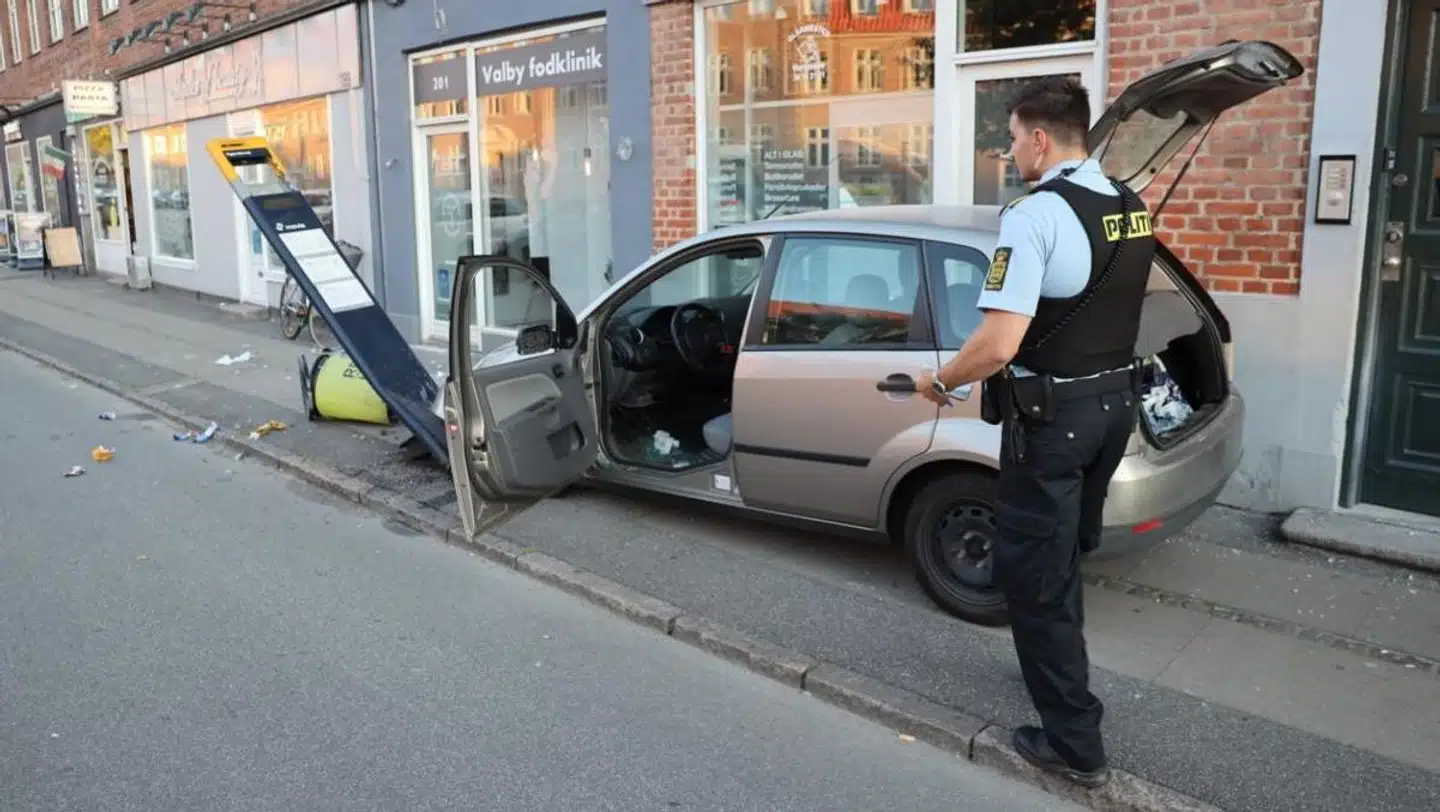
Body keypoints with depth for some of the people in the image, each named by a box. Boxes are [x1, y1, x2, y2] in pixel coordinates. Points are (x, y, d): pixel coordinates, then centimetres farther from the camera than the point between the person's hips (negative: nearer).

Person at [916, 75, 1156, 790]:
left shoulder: (1035, 214, -21)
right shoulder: (1131, 207, 6)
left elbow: (997, 347, -28)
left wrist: (937, 382, -10)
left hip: (1052, 417, -8)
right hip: (1116, 402, 8)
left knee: (1032, 575, 4)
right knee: (1064, 556, 25)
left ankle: (1074, 742, 12)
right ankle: (1057, 665, 45)